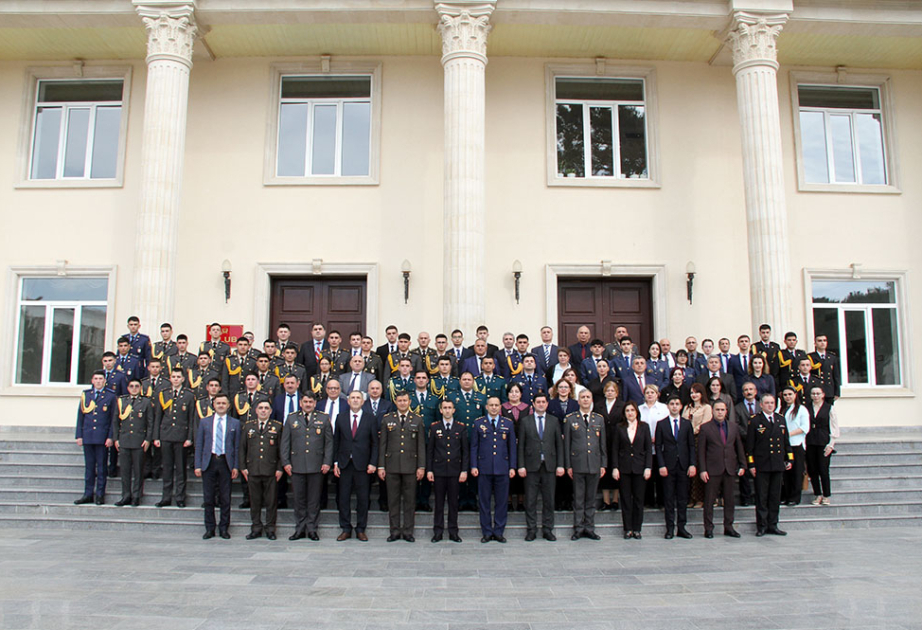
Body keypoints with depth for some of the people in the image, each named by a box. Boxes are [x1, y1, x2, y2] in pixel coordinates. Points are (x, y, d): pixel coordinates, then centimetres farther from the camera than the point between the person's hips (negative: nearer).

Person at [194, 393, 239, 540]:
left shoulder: (235, 423, 6)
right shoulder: (204, 422, 9)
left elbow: (237, 446, 4)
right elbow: (199, 445, 7)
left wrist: (236, 467, -3)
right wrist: (197, 465, -1)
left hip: (226, 462, -1)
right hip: (209, 462, 1)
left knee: (225, 499, 3)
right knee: (209, 498, 5)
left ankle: (224, 528, 13)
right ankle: (209, 529, 15)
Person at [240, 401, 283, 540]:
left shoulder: (277, 427, 6)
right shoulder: (248, 426, 12)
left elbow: (281, 449, 4)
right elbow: (242, 448, 13)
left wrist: (280, 468, -3)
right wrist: (243, 467, 5)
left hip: (271, 471, -2)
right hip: (253, 471, 2)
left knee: (271, 501, 2)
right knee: (255, 501, 7)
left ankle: (270, 529, 12)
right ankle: (256, 528, 18)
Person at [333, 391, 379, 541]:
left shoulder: (369, 420, 3)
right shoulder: (341, 418, 7)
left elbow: (374, 443, 3)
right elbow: (336, 441, 7)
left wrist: (373, 463, -5)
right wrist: (335, 462, 1)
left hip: (362, 464, -1)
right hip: (344, 464, 1)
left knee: (363, 498, 2)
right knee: (343, 498, 4)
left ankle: (361, 530, 14)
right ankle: (346, 529, 16)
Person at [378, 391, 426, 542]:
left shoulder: (417, 420, 6)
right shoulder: (387, 420, 8)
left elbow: (421, 445, 4)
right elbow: (382, 444, 7)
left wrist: (421, 467, -2)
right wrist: (381, 466, 1)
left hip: (410, 466, 0)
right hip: (392, 466, 1)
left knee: (410, 500, 3)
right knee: (393, 500, 5)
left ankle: (408, 531, 13)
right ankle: (395, 531, 15)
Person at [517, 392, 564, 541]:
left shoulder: (554, 421, 9)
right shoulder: (525, 421, 4)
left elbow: (559, 444, 7)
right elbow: (520, 445, 2)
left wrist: (560, 465, 0)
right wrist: (521, 466, -5)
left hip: (549, 466, 1)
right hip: (531, 466, -1)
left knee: (549, 499, 6)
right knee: (530, 500, 2)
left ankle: (547, 530, 16)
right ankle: (531, 529, 12)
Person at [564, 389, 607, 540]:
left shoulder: (599, 419, 11)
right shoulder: (570, 419, 3)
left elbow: (603, 443, 12)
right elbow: (567, 444, 3)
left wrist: (603, 464, 6)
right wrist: (568, 465, -2)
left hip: (595, 464, 2)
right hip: (577, 464, -2)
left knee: (591, 498, 8)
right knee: (578, 498, 3)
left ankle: (589, 528, 16)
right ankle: (578, 528, 11)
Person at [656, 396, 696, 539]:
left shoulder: (687, 423, 8)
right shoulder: (661, 424, 3)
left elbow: (692, 445, 7)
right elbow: (658, 446, 2)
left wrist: (692, 464, -2)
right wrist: (661, 465, -7)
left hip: (683, 465, 2)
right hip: (668, 466, -1)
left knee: (683, 498, 5)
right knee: (669, 498, 2)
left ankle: (681, 527, 12)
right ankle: (670, 528, 9)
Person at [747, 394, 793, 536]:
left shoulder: (781, 419, 12)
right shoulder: (755, 420, -2)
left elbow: (786, 441, 17)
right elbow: (749, 445, -3)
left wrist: (789, 459, 10)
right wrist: (751, 464, -7)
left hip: (778, 465, 4)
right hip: (761, 465, -4)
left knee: (775, 496, 9)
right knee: (761, 497, 1)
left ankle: (772, 525, 18)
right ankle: (761, 526, 8)